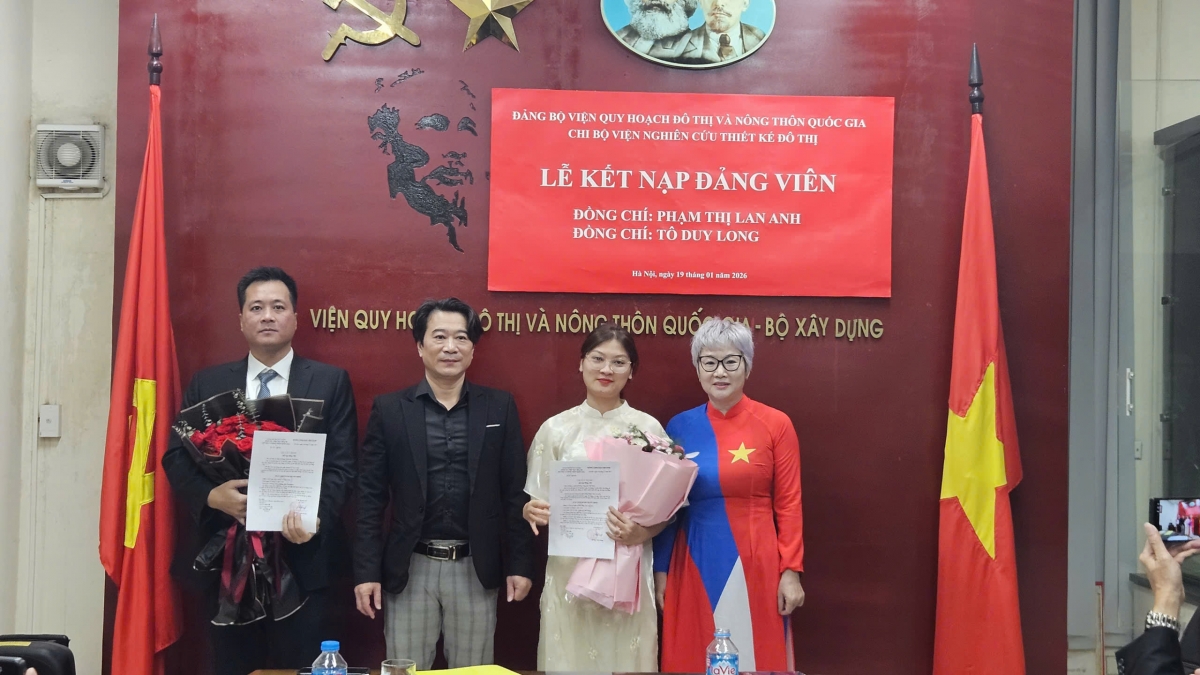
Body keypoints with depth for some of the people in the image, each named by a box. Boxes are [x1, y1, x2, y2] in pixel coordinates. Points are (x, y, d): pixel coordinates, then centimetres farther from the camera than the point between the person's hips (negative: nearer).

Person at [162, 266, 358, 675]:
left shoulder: (330, 383, 4)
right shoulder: (208, 384, 10)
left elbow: (341, 466, -2)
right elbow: (176, 458, 5)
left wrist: (315, 517, -20)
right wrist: (212, 495, -15)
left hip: (300, 558, -2)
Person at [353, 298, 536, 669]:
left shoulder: (500, 407, 3)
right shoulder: (389, 409, 1)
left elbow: (515, 492, 3)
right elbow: (370, 496, 1)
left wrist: (520, 564, 0)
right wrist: (367, 570, -5)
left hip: (475, 570, 1)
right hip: (409, 570, 0)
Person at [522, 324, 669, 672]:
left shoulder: (648, 428, 1)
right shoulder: (555, 429, 3)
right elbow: (535, 502, 8)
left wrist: (640, 533, -16)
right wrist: (532, 510, -14)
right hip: (568, 569, 1)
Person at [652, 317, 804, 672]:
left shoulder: (775, 425, -2)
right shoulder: (680, 427, 5)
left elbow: (788, 504, -2)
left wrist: (791, 571, -7)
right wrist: (661, 570, 5)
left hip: (755, 564, -2)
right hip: (695, 565, 2)